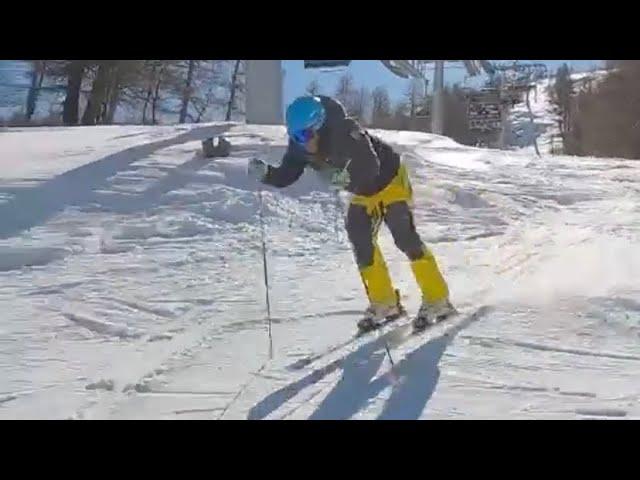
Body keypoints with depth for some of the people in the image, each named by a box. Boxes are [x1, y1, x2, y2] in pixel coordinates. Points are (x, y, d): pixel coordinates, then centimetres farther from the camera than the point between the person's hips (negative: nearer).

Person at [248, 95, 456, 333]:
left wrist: (349, 177, -52)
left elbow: (370, 165, -39)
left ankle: (437, 300, -9)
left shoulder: (344, 131, -35)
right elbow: (285, 176, -9)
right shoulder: (300, 147, -15)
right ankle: (384, 303, 8)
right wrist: (264, 173, -26)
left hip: (390, 180, -7)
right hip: (363, 192, 7)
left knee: (405, 237, -17)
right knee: (360, 240, -4)